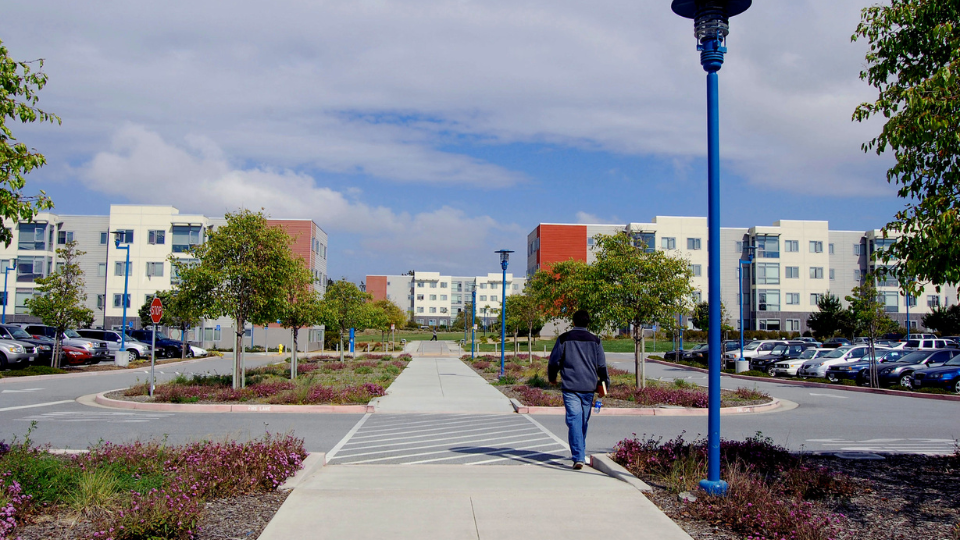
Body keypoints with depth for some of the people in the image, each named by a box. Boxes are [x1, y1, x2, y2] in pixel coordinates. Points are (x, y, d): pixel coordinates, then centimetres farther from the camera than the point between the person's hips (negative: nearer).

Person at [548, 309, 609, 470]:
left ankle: (578, 457, -18)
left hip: (570, 386, -3)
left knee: (574, 420, -7)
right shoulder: (595, 340, 8)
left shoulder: (564, 338, 2)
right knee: (584, 420, 16)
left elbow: (554, 361, 4)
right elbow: (602, 365, 11)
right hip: (589, 387, 3)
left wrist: (552, 378, 22)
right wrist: (605, 382, 27)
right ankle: (580, 453, 30)